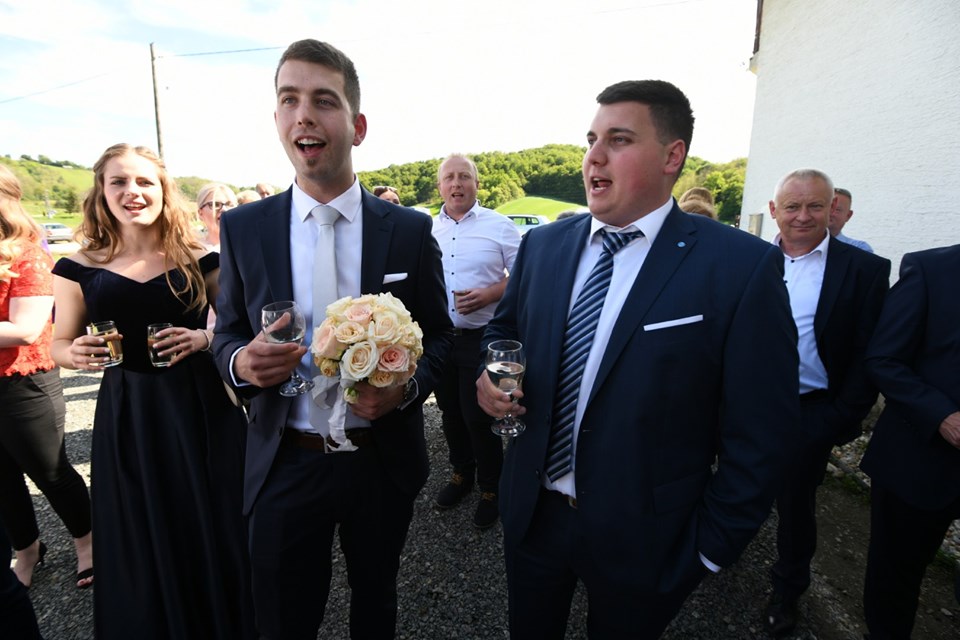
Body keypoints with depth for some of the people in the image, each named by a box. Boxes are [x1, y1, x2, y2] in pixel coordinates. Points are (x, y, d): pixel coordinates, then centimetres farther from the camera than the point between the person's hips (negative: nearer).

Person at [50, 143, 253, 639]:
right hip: (126, 417, 1)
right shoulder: (79, 267, 1)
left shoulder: (200, 259, -2)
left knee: (210, 531, 12)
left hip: (201, 408, -1)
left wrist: (205, 338, -16)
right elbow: (60, 346, 8)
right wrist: (79, 354, -14)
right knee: (139, 542, 15)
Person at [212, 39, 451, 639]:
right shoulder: (243, 227, -4)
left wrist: (407, 387, -20)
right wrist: (242, 362, -19)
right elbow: (228, 336, 4)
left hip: (384, 461, 0)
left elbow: (438, 334, 0)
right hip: (285, 467, 1)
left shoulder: (411, 229, -7)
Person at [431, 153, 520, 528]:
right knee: (451, 412, 17)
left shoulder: (499, 226, -4)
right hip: (438, 337, 5)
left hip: (483, 337, -4)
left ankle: (491, 487, 25)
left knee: (479, 416, 2)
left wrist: (488, 294, -19)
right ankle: (461, 474, 40)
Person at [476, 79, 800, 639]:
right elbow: (505, 328, 11)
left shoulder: (743, 267, -16)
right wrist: (491, 373, -10)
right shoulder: (543, 245, -1)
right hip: (531, 513, 4)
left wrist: (712, 546, -7)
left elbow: (760, 435, -12)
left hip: (642, 538, -3)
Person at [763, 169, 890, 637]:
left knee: (796, 503, 15)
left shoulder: (865, 270, -6)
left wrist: (844, 419, -10)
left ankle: (787, 589, 39)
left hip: (811, 413, -1)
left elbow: (866, 355, -6)